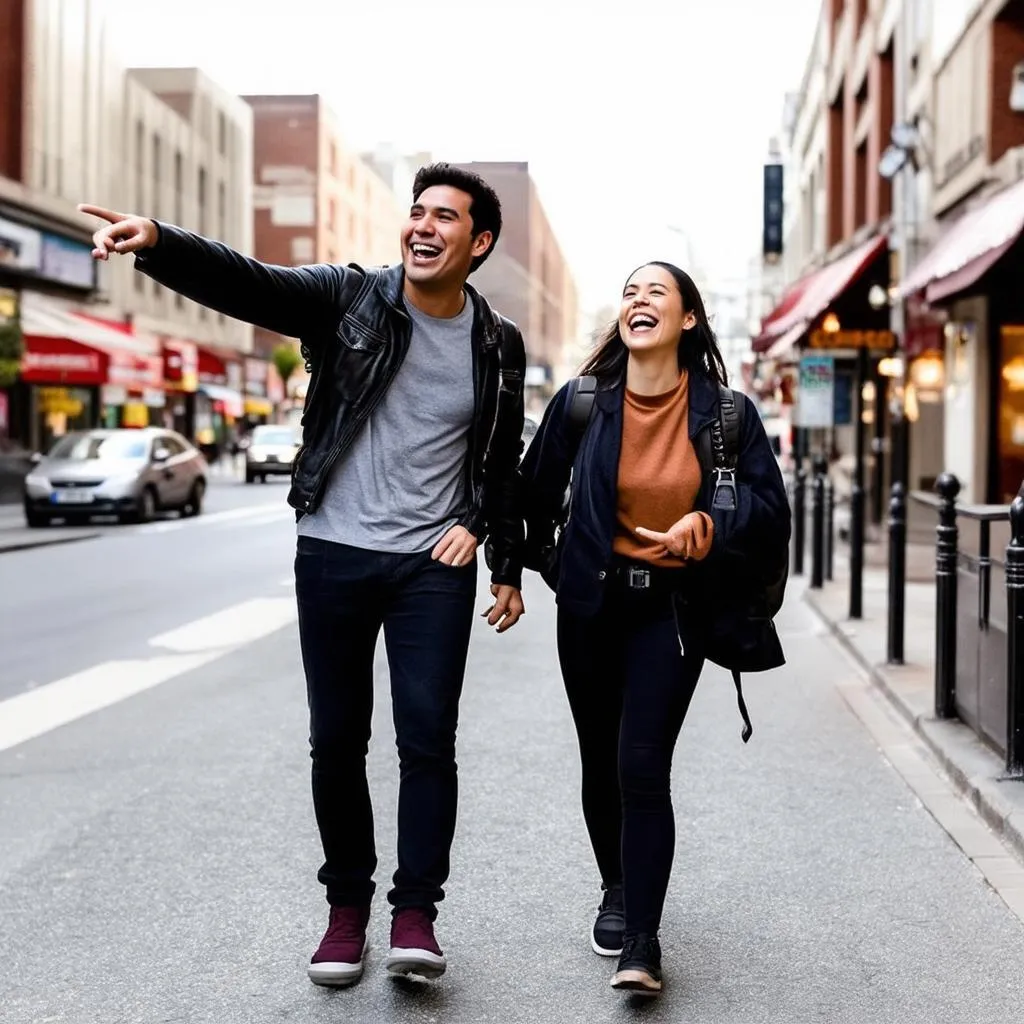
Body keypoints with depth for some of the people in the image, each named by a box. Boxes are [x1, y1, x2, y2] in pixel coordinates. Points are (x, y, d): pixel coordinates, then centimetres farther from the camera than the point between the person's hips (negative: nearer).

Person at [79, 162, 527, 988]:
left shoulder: (498, 345, 5)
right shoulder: (347, 297, -3)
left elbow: (504, 463, 15)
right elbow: (244, 281, -19)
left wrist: (506, 564, 10)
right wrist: (156, 241, -37)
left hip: (434, 565, 1)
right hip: (333, 556, 0)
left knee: (428, 739, -6)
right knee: (336, 740, 6)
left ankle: (415, 911, 5)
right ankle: (347, 904, 21)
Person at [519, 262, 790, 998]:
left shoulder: (726, 413, -6)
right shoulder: (581, 403, -4)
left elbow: (771, 515, -5)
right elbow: (536, 491, 10)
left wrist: (708, 529, -21)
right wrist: (545, 568, 14)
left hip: (673, 610, -2)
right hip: (591, 606, 2)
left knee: (643, 768, -13)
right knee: (601, 763, 13)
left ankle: (641, 944, -7)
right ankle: (619, 892, 38)